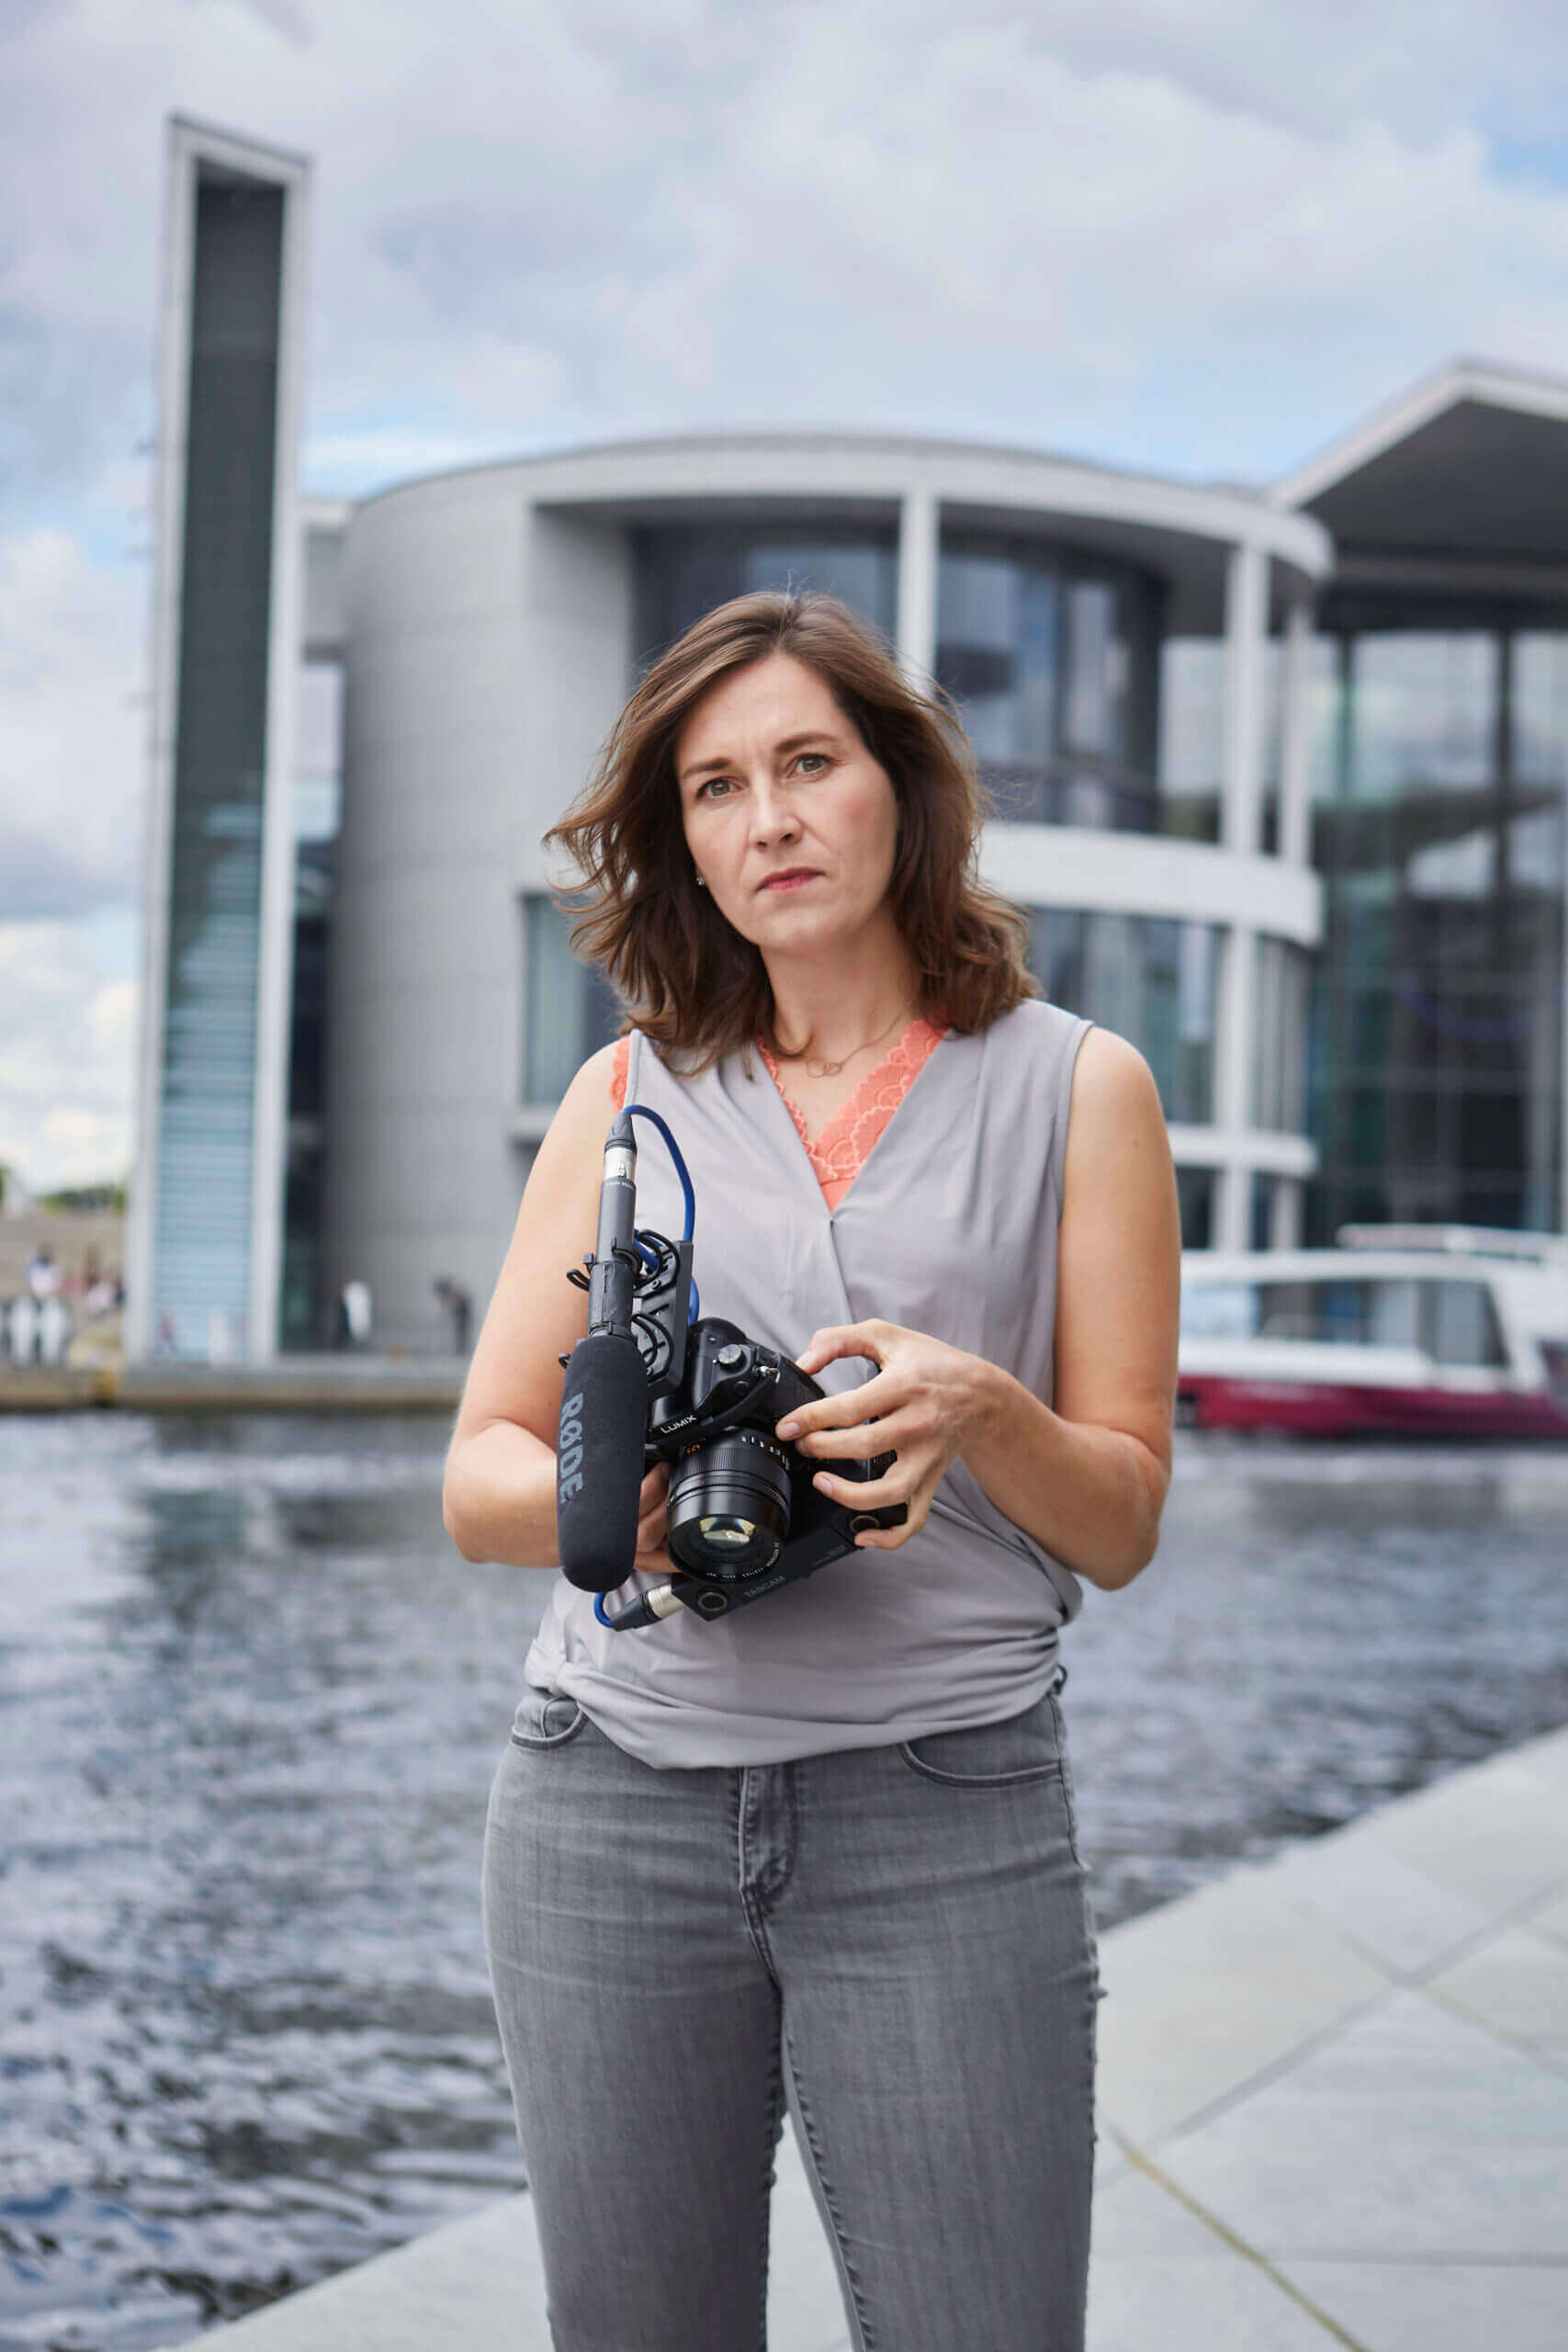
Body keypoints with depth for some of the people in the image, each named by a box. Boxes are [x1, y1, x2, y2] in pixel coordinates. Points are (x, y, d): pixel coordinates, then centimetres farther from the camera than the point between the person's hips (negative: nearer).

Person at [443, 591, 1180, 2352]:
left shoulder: (1072, 1088, 7)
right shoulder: (628, 1095, 12)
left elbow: (1122, 1522, 5)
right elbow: (480, 1479, 8)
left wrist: (976, 1408, -16)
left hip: (946, 1816, -2)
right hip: (615, 1800, 2)